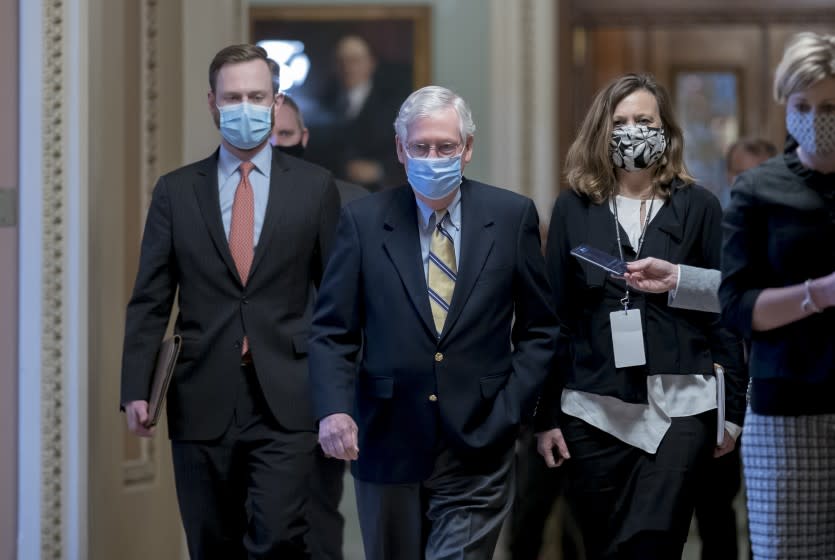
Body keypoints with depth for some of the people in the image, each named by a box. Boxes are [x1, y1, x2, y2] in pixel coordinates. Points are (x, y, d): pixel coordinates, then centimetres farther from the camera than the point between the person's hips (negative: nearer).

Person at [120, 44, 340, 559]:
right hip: (202, 404, 2)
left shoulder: (314, 187, 5)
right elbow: (150, 301, 6)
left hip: (285, 401, -2)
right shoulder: (176, 191, 7)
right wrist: (136, 389, -5)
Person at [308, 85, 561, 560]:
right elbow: (333, 331, 0)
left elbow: (539, 328, 6)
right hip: (387, 446, 1)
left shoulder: (512, 217, 1)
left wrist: (509, 410, -5)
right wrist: (334, 409, -17)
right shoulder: (363, 221, 1)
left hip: (477, 450, -1)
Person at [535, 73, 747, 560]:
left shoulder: (697, 207, 4)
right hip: (594, 410, 2)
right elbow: (555, 316, 7)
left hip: (679, 410, -2)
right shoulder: (574, 208, 7)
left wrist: (734, 407, 0)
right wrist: (547, 414, 4)